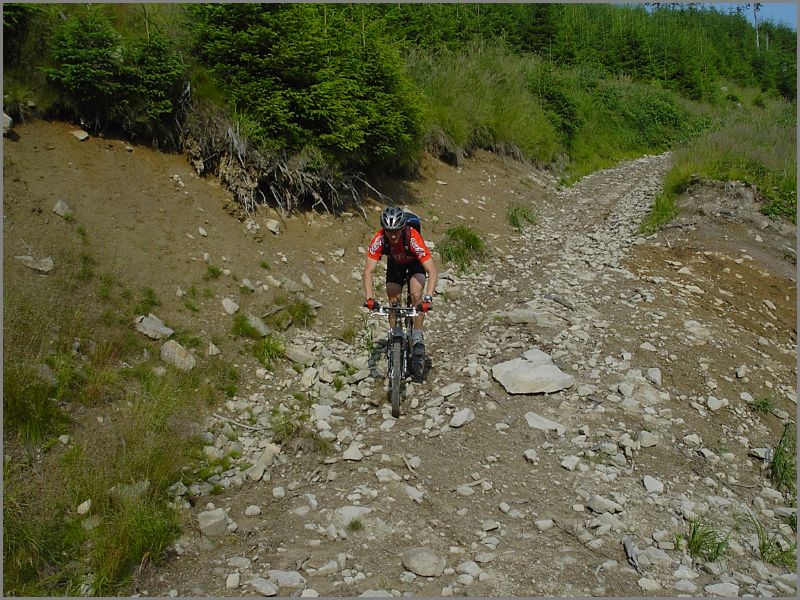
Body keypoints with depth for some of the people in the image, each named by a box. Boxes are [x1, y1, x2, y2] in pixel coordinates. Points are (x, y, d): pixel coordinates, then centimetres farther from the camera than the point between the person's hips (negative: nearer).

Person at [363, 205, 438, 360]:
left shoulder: (413, 238, -41)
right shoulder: (379, 240, -35)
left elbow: (432, 271, -43)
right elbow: (368, 271, -34)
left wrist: (428, 298, -54)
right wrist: (370, 298, -47)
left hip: (415, 262, -2)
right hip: (395, 263, 3)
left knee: (416, 296, -22)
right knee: (394, 302, -6)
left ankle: (418, 337, -8)